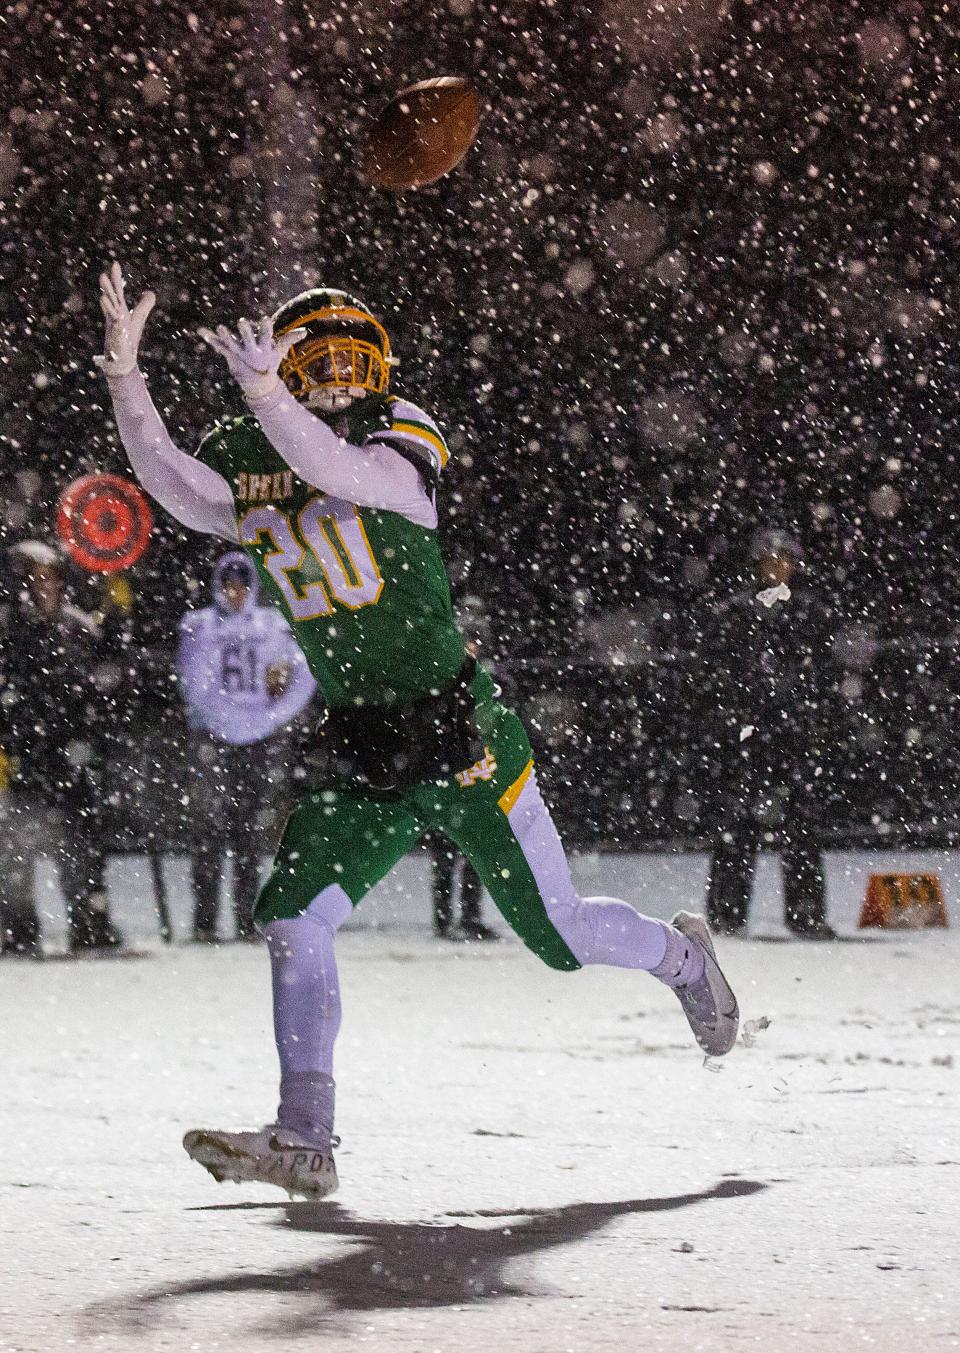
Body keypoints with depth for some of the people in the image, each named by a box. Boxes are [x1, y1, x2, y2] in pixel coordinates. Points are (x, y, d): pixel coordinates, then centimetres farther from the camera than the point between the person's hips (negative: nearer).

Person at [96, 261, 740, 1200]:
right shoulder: (247, 474, 4)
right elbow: (166, 476, -12)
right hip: (365, 757, 4)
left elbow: (345, 474, -33)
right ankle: (303, 1142, -11)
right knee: (293, 914, -13)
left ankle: (681, 956, 40)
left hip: (466, 735, -4)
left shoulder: (404, 438, -11)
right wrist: (125, 369, -24)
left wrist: (262, 391, -48)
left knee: (557, 929, 8)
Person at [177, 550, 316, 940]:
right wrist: (231, 720, -11)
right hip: (212, 736, -2)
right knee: (209, 827, -9)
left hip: (263, 738, 2)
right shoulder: (199, 626, 5)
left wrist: (269, 716, -8)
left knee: (253, 831, 1)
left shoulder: (274, 624, 10)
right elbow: (194, 685, -3)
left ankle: (247, 917, 4)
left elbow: (303, 678, 5)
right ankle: (204, 918, -8)